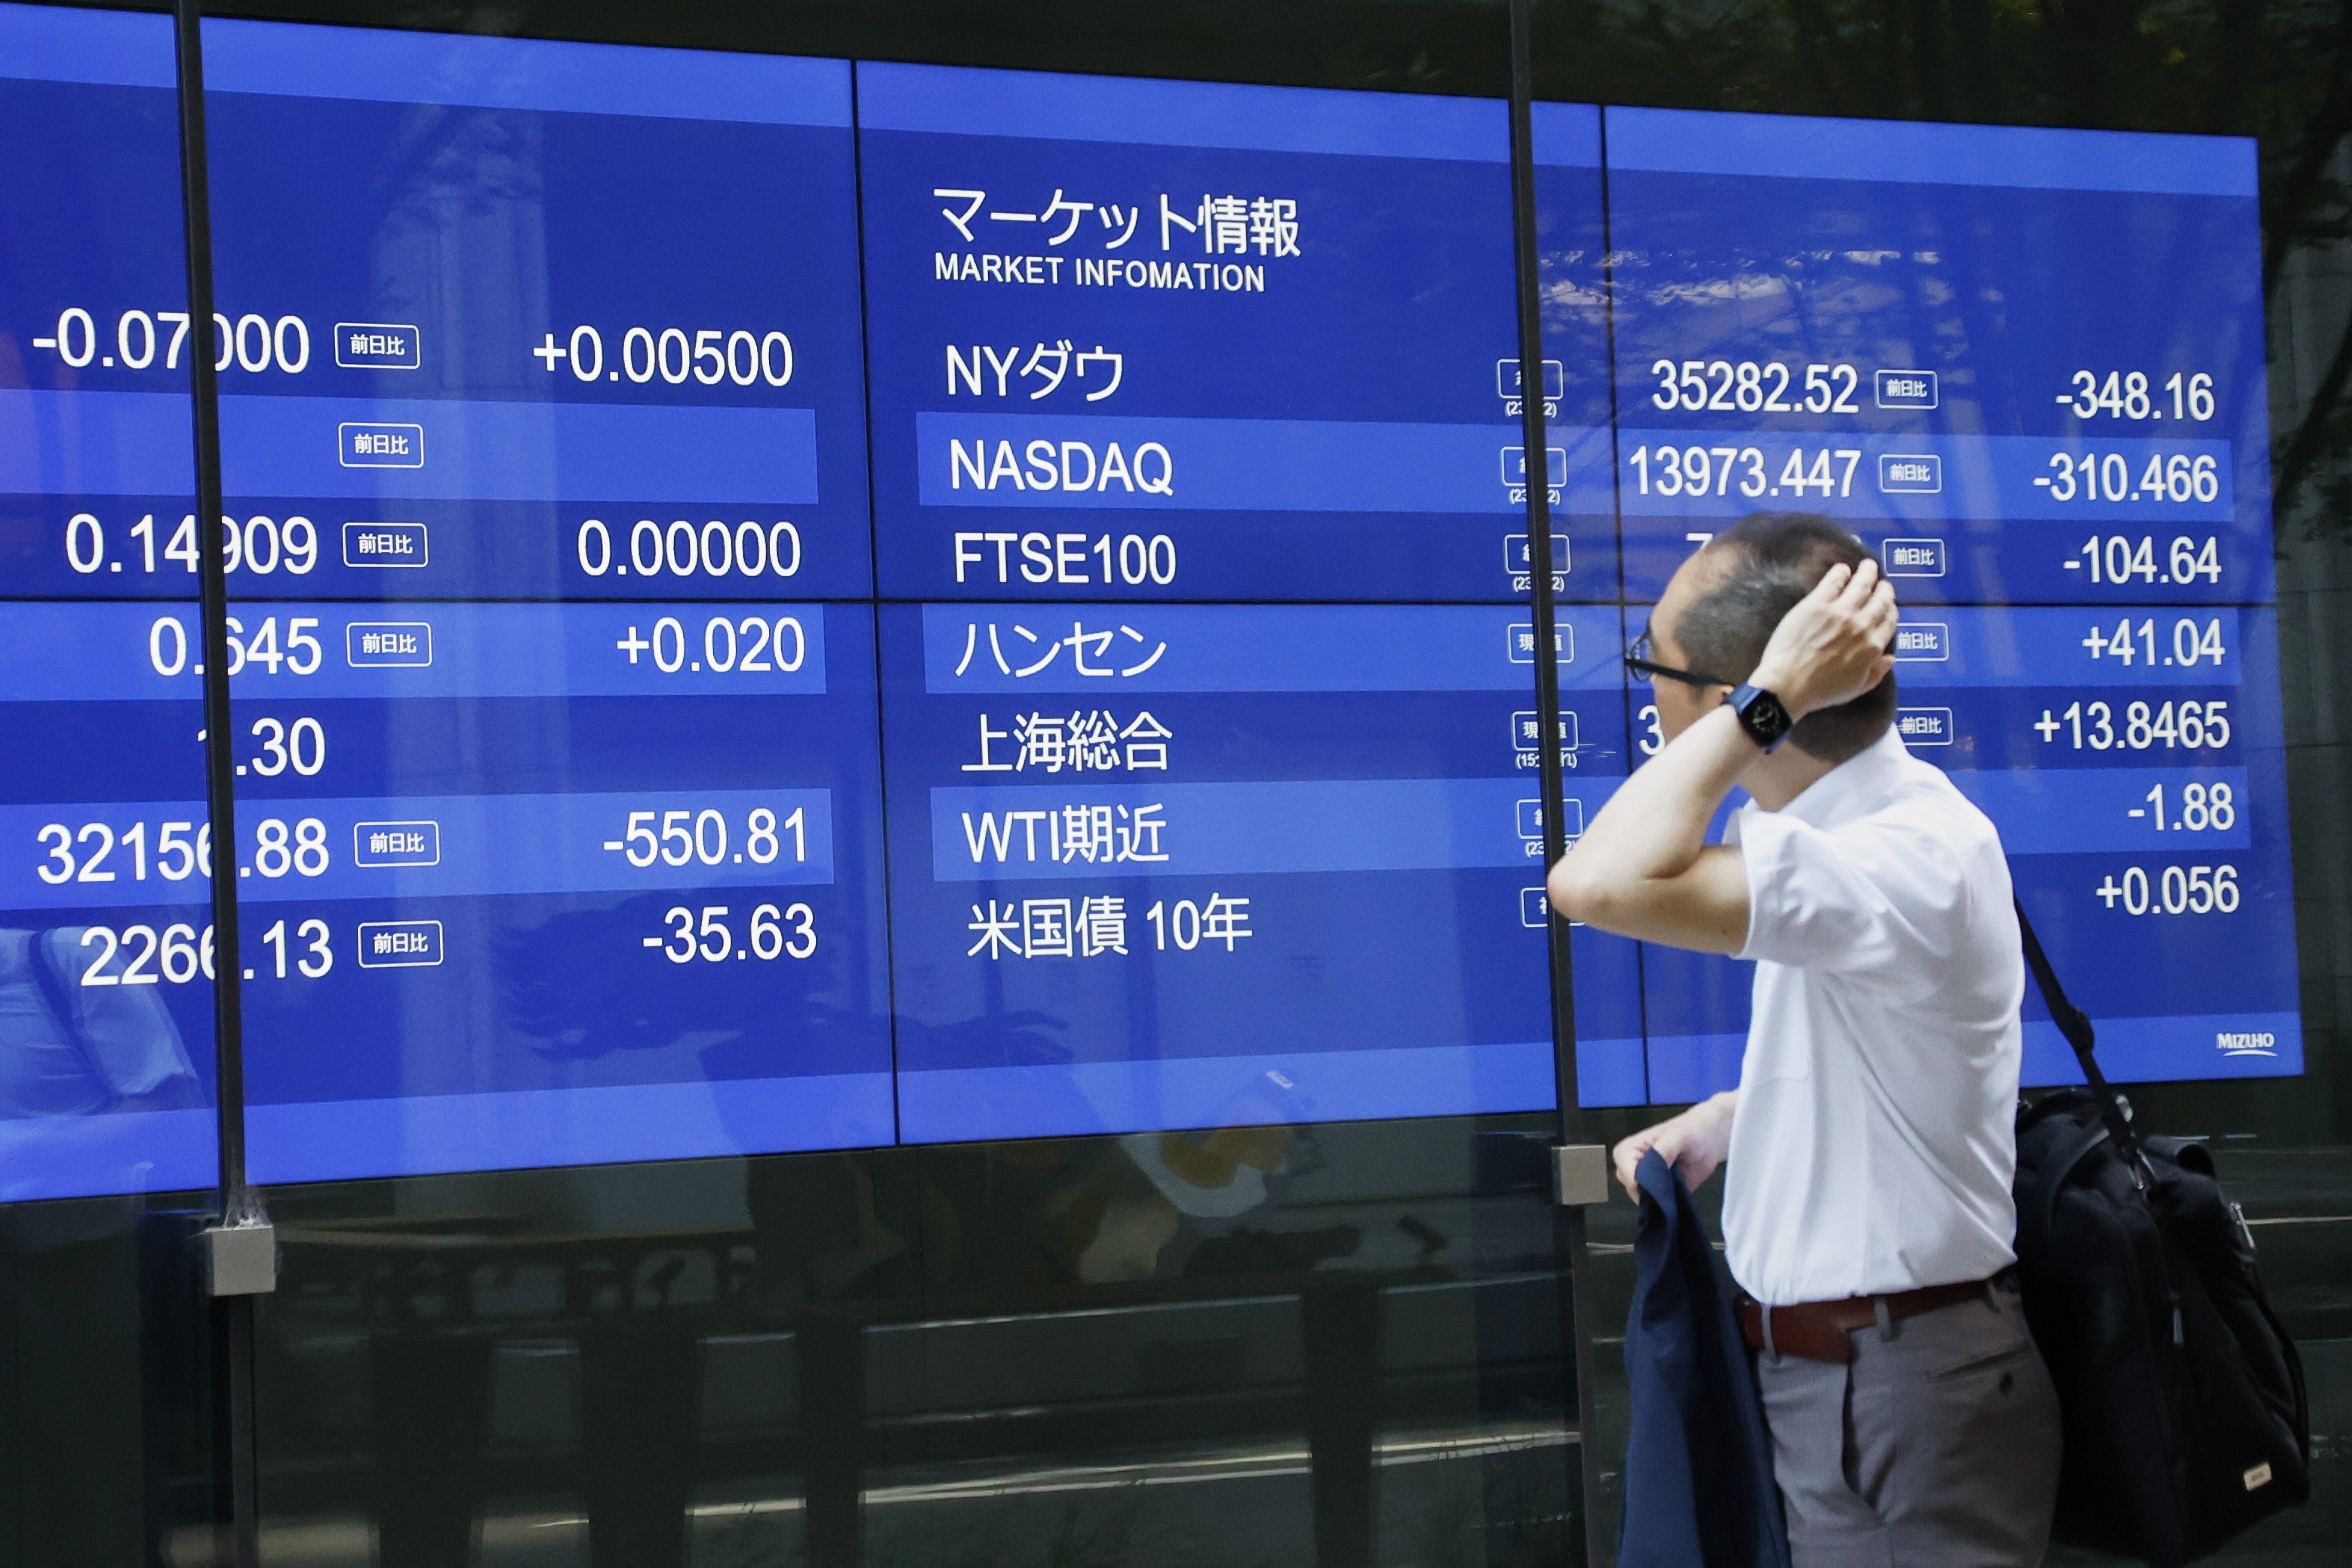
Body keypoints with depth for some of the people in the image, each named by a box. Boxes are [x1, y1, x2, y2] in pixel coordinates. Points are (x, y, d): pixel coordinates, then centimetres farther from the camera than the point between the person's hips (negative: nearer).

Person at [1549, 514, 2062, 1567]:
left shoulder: (1915, 861, -27)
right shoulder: (1861, 825, 6)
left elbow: (1601, 885, -40)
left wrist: (1769, 695, -32)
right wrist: (1725, 1122, 11)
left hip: (1901, 1401, -9)